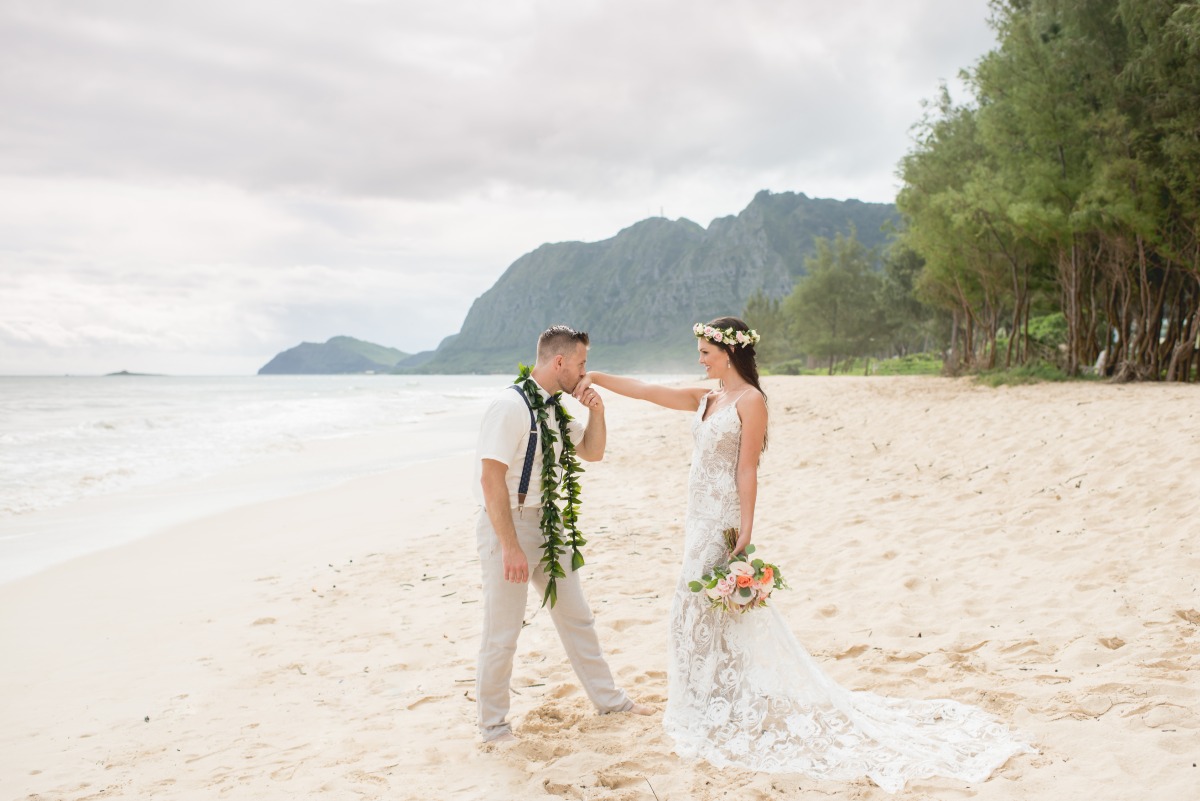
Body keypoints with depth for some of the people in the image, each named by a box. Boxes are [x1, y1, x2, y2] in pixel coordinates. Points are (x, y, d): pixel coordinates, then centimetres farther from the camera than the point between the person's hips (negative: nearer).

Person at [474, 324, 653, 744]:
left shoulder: (556, 407, 7)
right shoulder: (511, 406, -19)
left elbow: (592, 452, 20)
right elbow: (490, 479, -24)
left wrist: (596, 414, 0)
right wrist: (511, 548, -25)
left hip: (548, 521, 8)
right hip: (508, 522, -8)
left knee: (576, 615, 17)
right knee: (502, 633, 2)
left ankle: (607, 698, 32)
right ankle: (492, 724, 18)